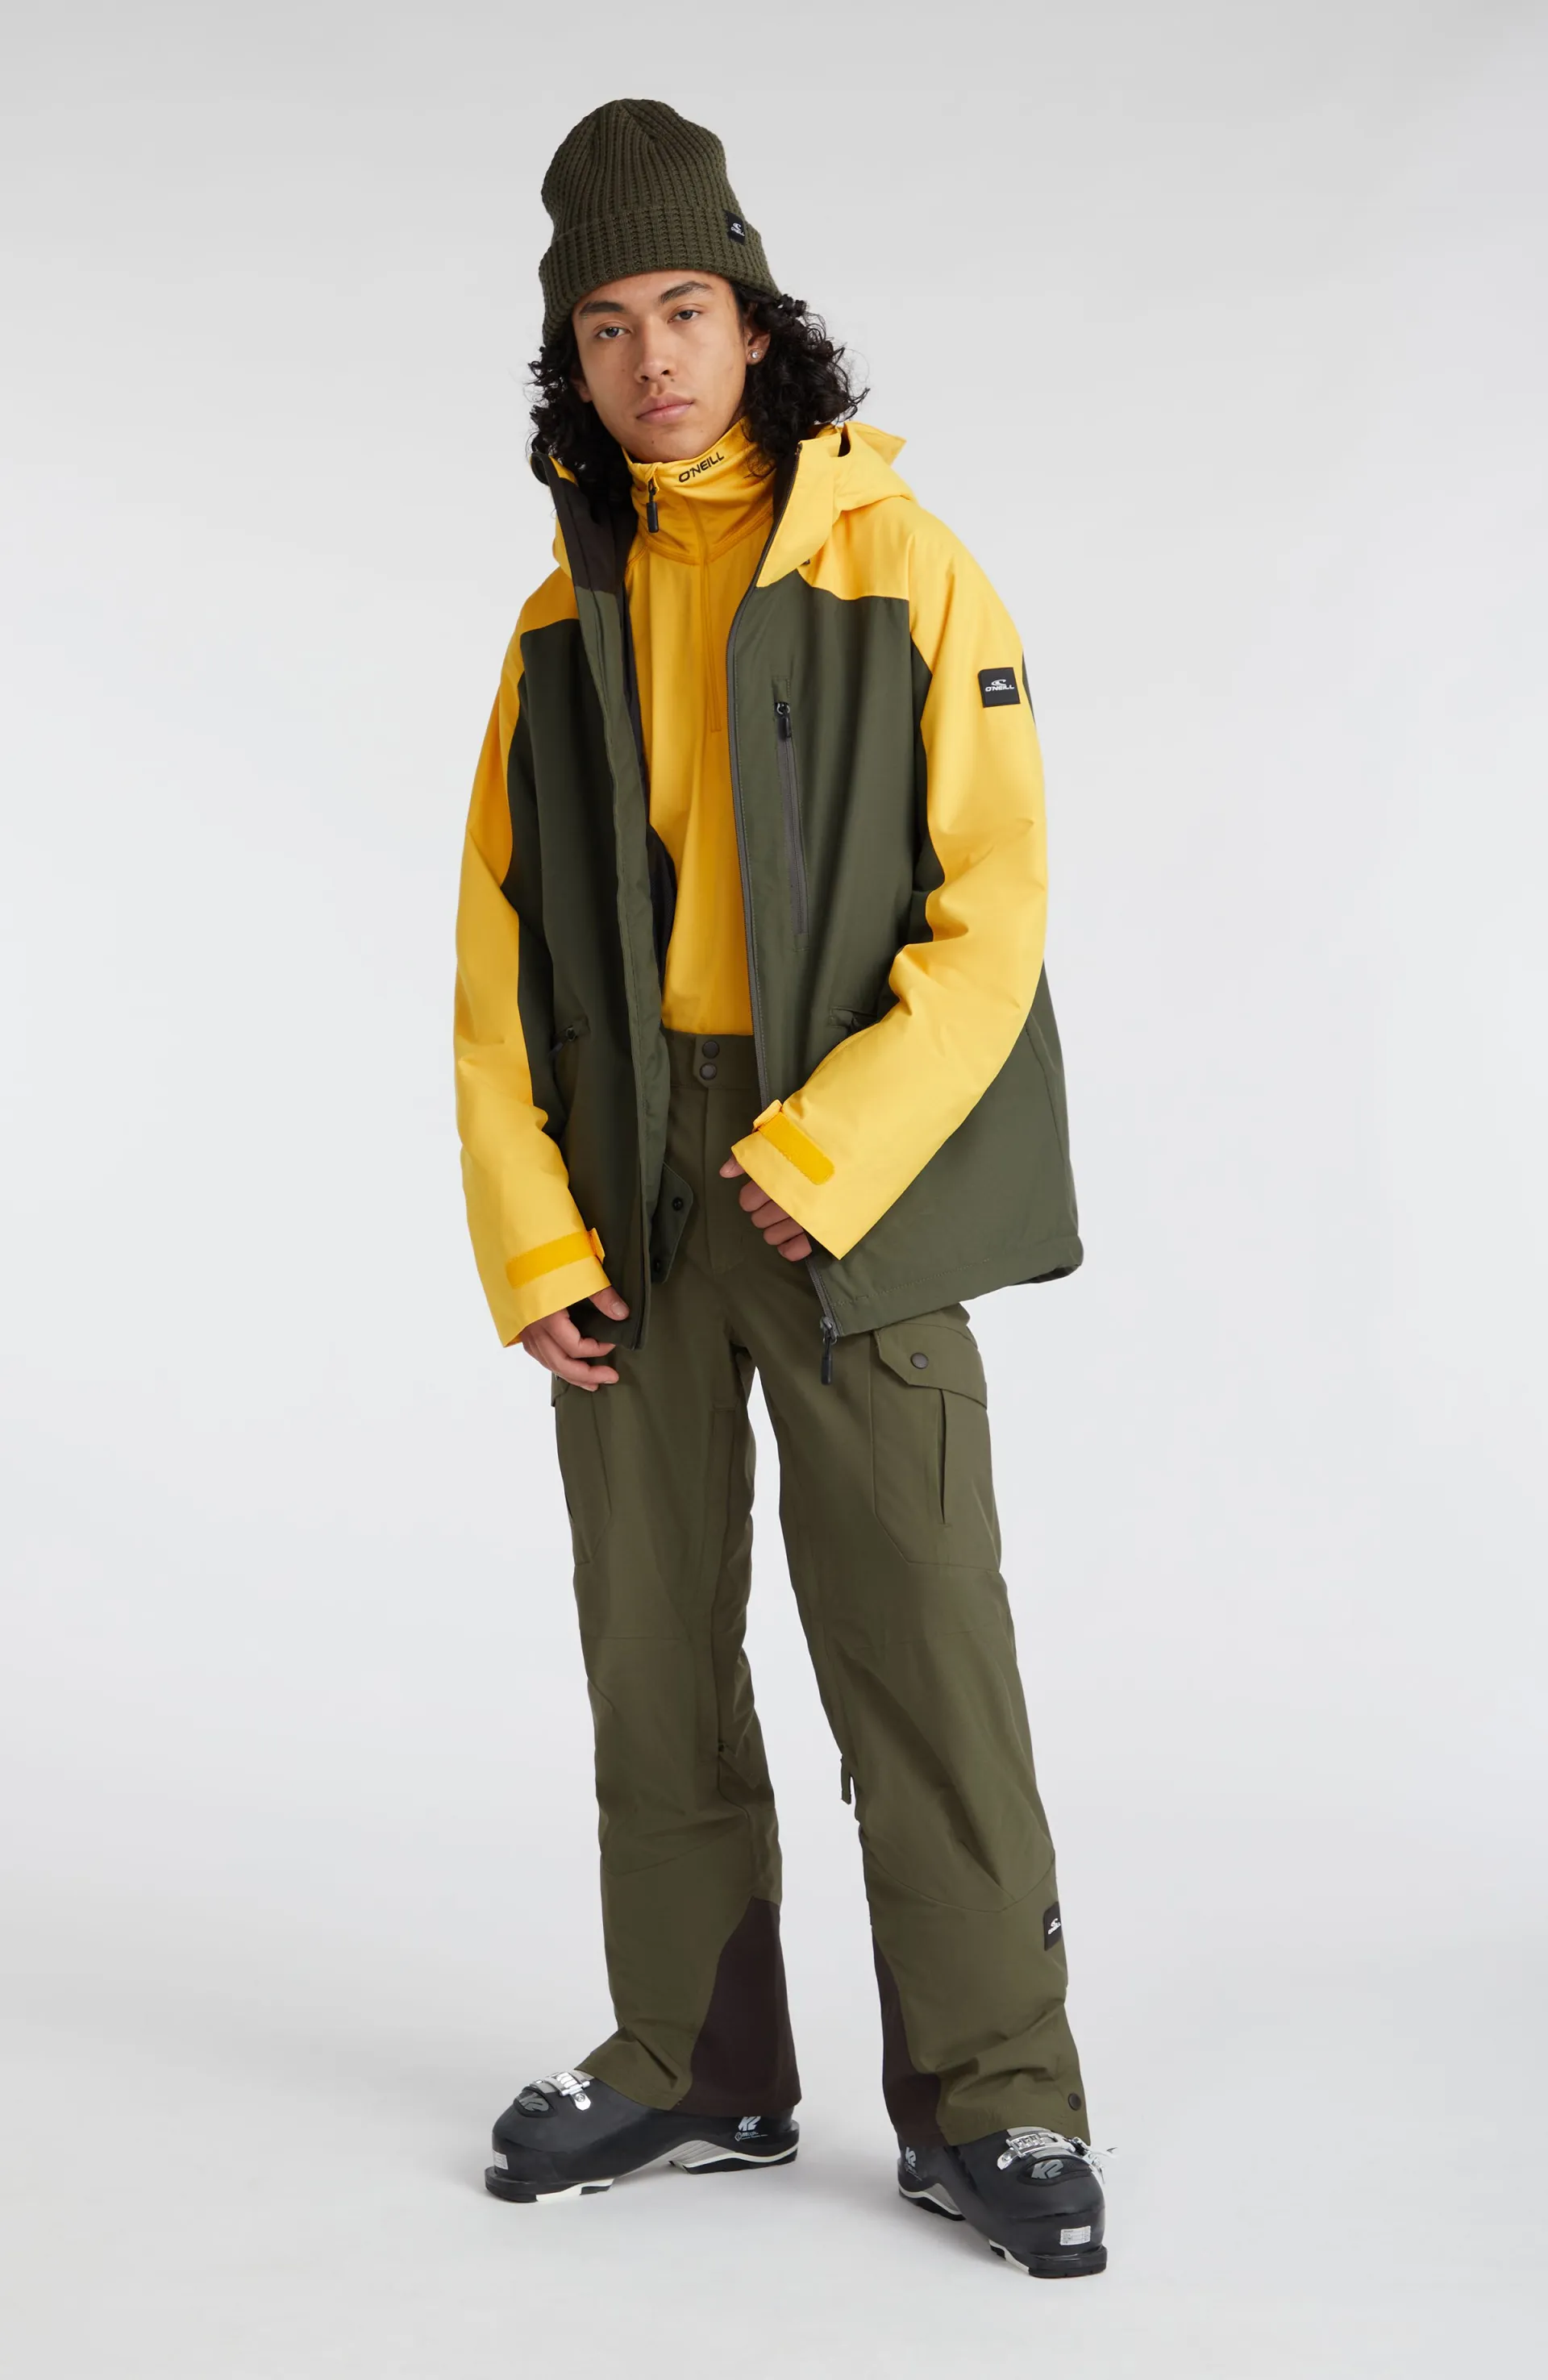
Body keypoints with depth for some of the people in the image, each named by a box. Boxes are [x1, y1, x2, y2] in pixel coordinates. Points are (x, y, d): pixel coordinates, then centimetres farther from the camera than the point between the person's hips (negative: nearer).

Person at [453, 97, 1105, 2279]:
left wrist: (822, 1160, -17)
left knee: (919, 1646, -5)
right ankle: (695, 2066, 21)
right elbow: (502, 946, 8)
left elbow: (990, 912, -9)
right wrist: (528, 1234, -2)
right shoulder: (570, 617, 11)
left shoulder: (906, 573, -2)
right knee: (657, 1641, 9)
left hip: (850, 1174, -4)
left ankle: (990, 2105, 5)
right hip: (626, 1188, 4)